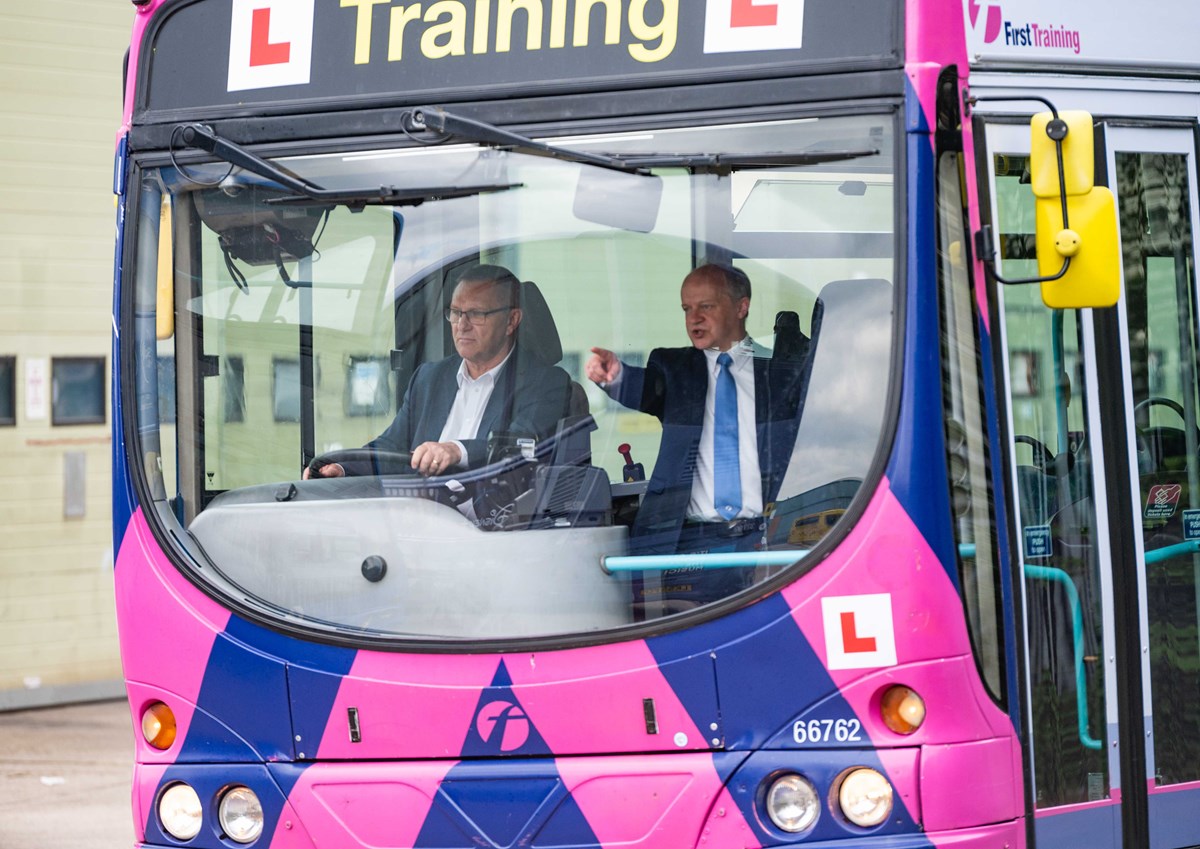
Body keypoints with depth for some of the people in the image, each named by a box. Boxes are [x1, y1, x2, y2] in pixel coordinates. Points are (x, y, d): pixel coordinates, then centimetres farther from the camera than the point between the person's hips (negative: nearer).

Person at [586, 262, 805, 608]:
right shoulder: (674, 369, 16)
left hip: (766, 537, -1)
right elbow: (643, 389, -5)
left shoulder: (782, 370, 12)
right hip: (690, 540, 1)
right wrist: (614, 374, -26)